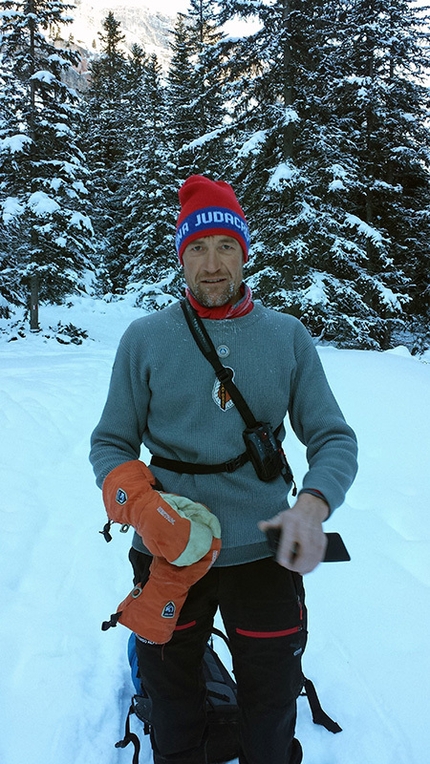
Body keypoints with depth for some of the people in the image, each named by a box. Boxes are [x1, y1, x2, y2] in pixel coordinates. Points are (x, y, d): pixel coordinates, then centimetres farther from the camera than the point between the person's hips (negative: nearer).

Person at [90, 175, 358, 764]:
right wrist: (144, 507, -20)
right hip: (170, 551, 0)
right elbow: (110, 443, 0)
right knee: (171, 696, 21)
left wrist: (314, 501, -23)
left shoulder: (288, 337, -1)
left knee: (272, 705, 20)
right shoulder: (144, 338, -3)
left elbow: (334, 438, -3)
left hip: (264, 551, 1)